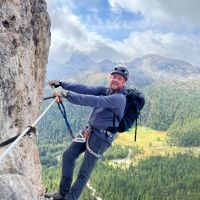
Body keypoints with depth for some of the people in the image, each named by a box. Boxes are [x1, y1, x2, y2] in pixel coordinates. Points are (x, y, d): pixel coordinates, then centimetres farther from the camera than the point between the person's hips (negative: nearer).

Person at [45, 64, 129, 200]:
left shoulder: (119, 98, -19)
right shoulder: (106, 91, 7)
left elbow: (93, 101, -29)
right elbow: (86, 89, 1)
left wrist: (66, 95, -32)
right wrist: (61, 84, -6)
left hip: (101, 138, -8)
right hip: (89, 130, 8)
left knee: (84, 172, -3)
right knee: (68, 156, 6)